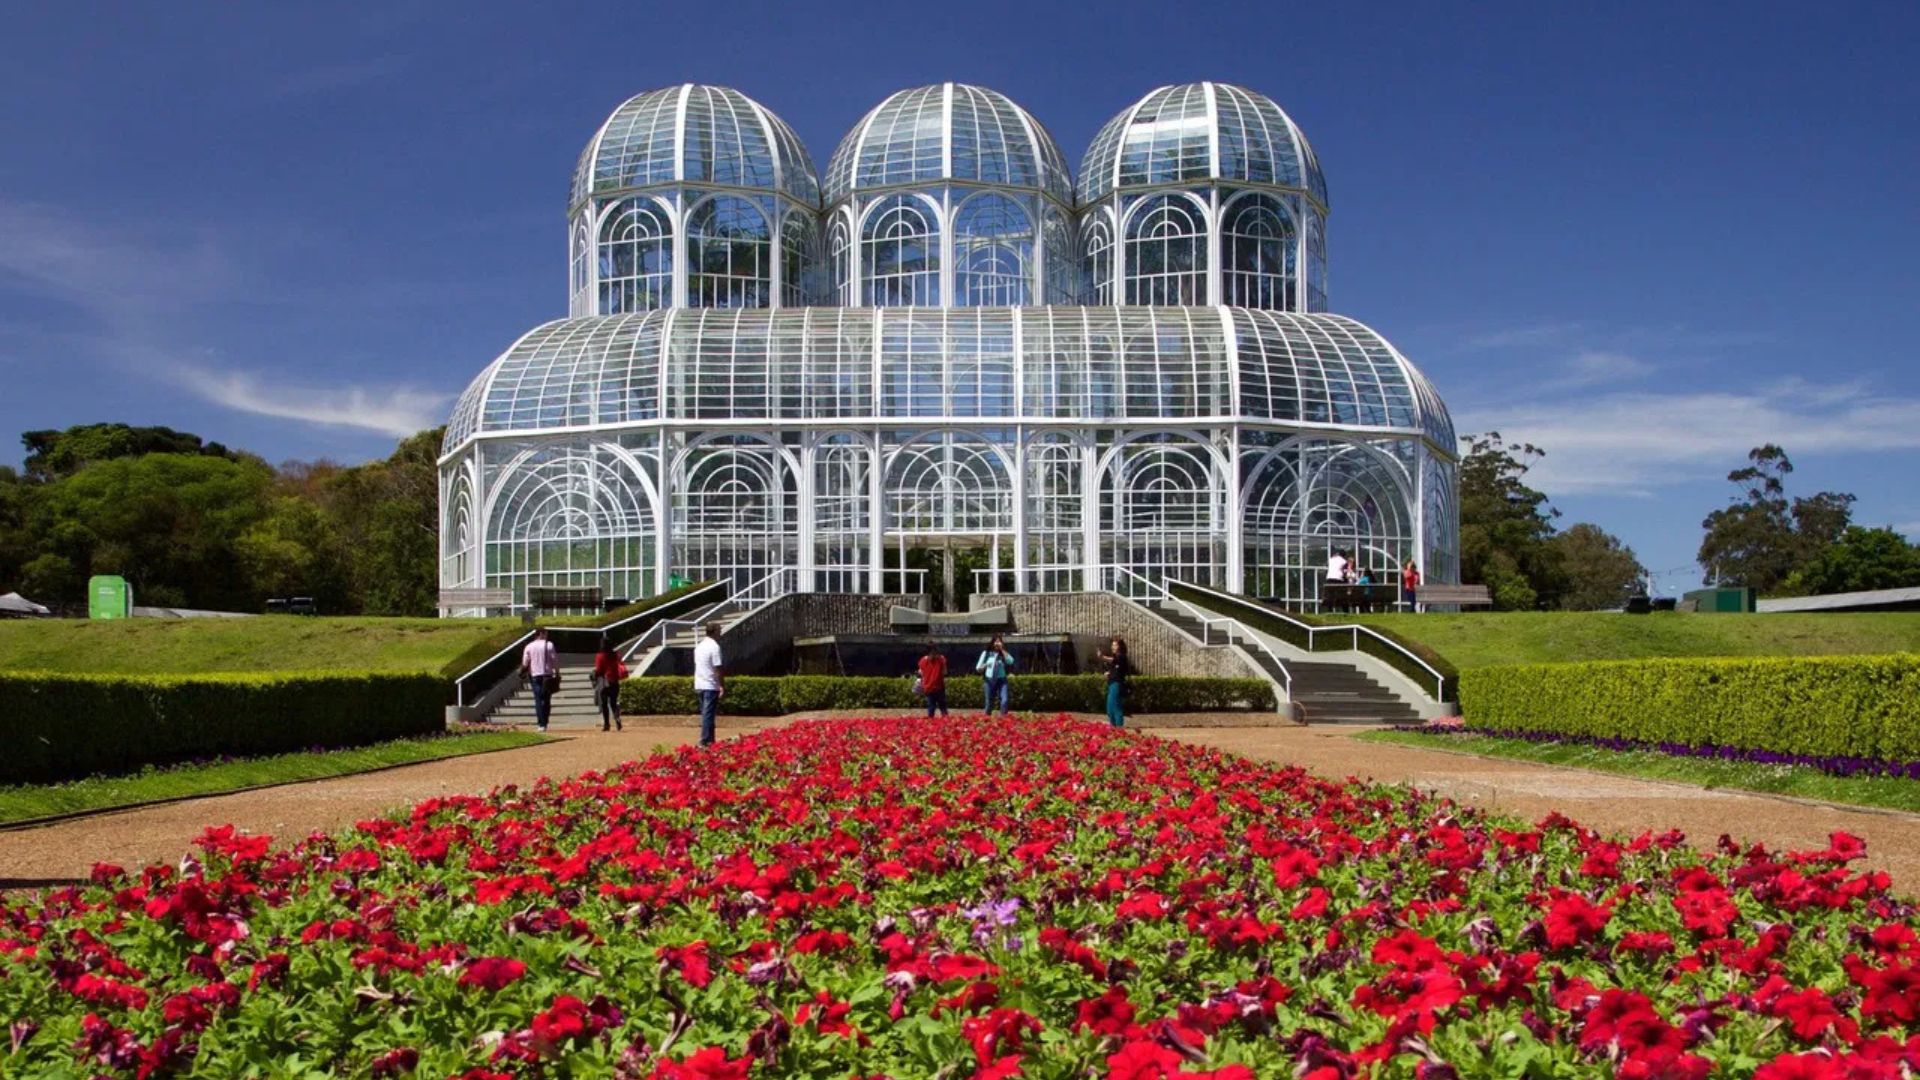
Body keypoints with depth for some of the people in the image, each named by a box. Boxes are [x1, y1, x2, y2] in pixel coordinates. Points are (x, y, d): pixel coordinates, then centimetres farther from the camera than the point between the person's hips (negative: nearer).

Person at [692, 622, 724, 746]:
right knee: (708, 714, -5)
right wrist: (723, 686, -12)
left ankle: (708, 740, 17)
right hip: (711, 686, -8)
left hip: (699, 685, 8)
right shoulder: (714, 647, -14)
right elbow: (718, 669, -16)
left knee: (705, 713, 13)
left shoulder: (699, 646, 12)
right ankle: (706, 741, -5)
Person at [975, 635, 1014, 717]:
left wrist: (1002, 649, -10)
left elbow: (1010, 661, -15)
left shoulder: (1004, 654, 7)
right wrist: (986, 665, -13)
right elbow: (978, 668, 9)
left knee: (1004, 700, -20)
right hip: (989, 680, 1)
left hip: (1001, 680, -1)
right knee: (989, 702, 5)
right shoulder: (986, 653, 7)